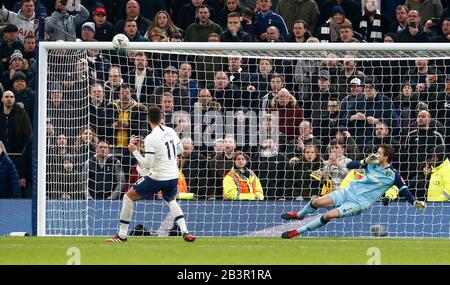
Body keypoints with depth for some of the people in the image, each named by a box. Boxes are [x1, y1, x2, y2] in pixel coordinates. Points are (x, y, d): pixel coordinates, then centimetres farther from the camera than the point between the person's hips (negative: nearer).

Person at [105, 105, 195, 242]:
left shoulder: (151, 138, -17)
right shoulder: (171, 131, 2)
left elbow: (147, 164, -18)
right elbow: (180, 150, 18)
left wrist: (134, 151, -8)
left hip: (157, 177, -6)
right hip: (173, 176, 6)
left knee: (128, 197, 8)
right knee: (171, 201, 32)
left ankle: (122, 235, 8)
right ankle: (185, 232, 10)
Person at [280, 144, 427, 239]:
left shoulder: (393, 175, -9)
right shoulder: (372, 164, 2)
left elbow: (404, 191, -5)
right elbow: (350, 166, 3)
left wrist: (415, 202, -22)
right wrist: (365, 161, -14)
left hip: (359, 203, -5)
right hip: (349, 192, 5)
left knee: (329, 215, -24)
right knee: (316, 202, -4)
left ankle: (297, 232, -11)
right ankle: (299, 215, 31)